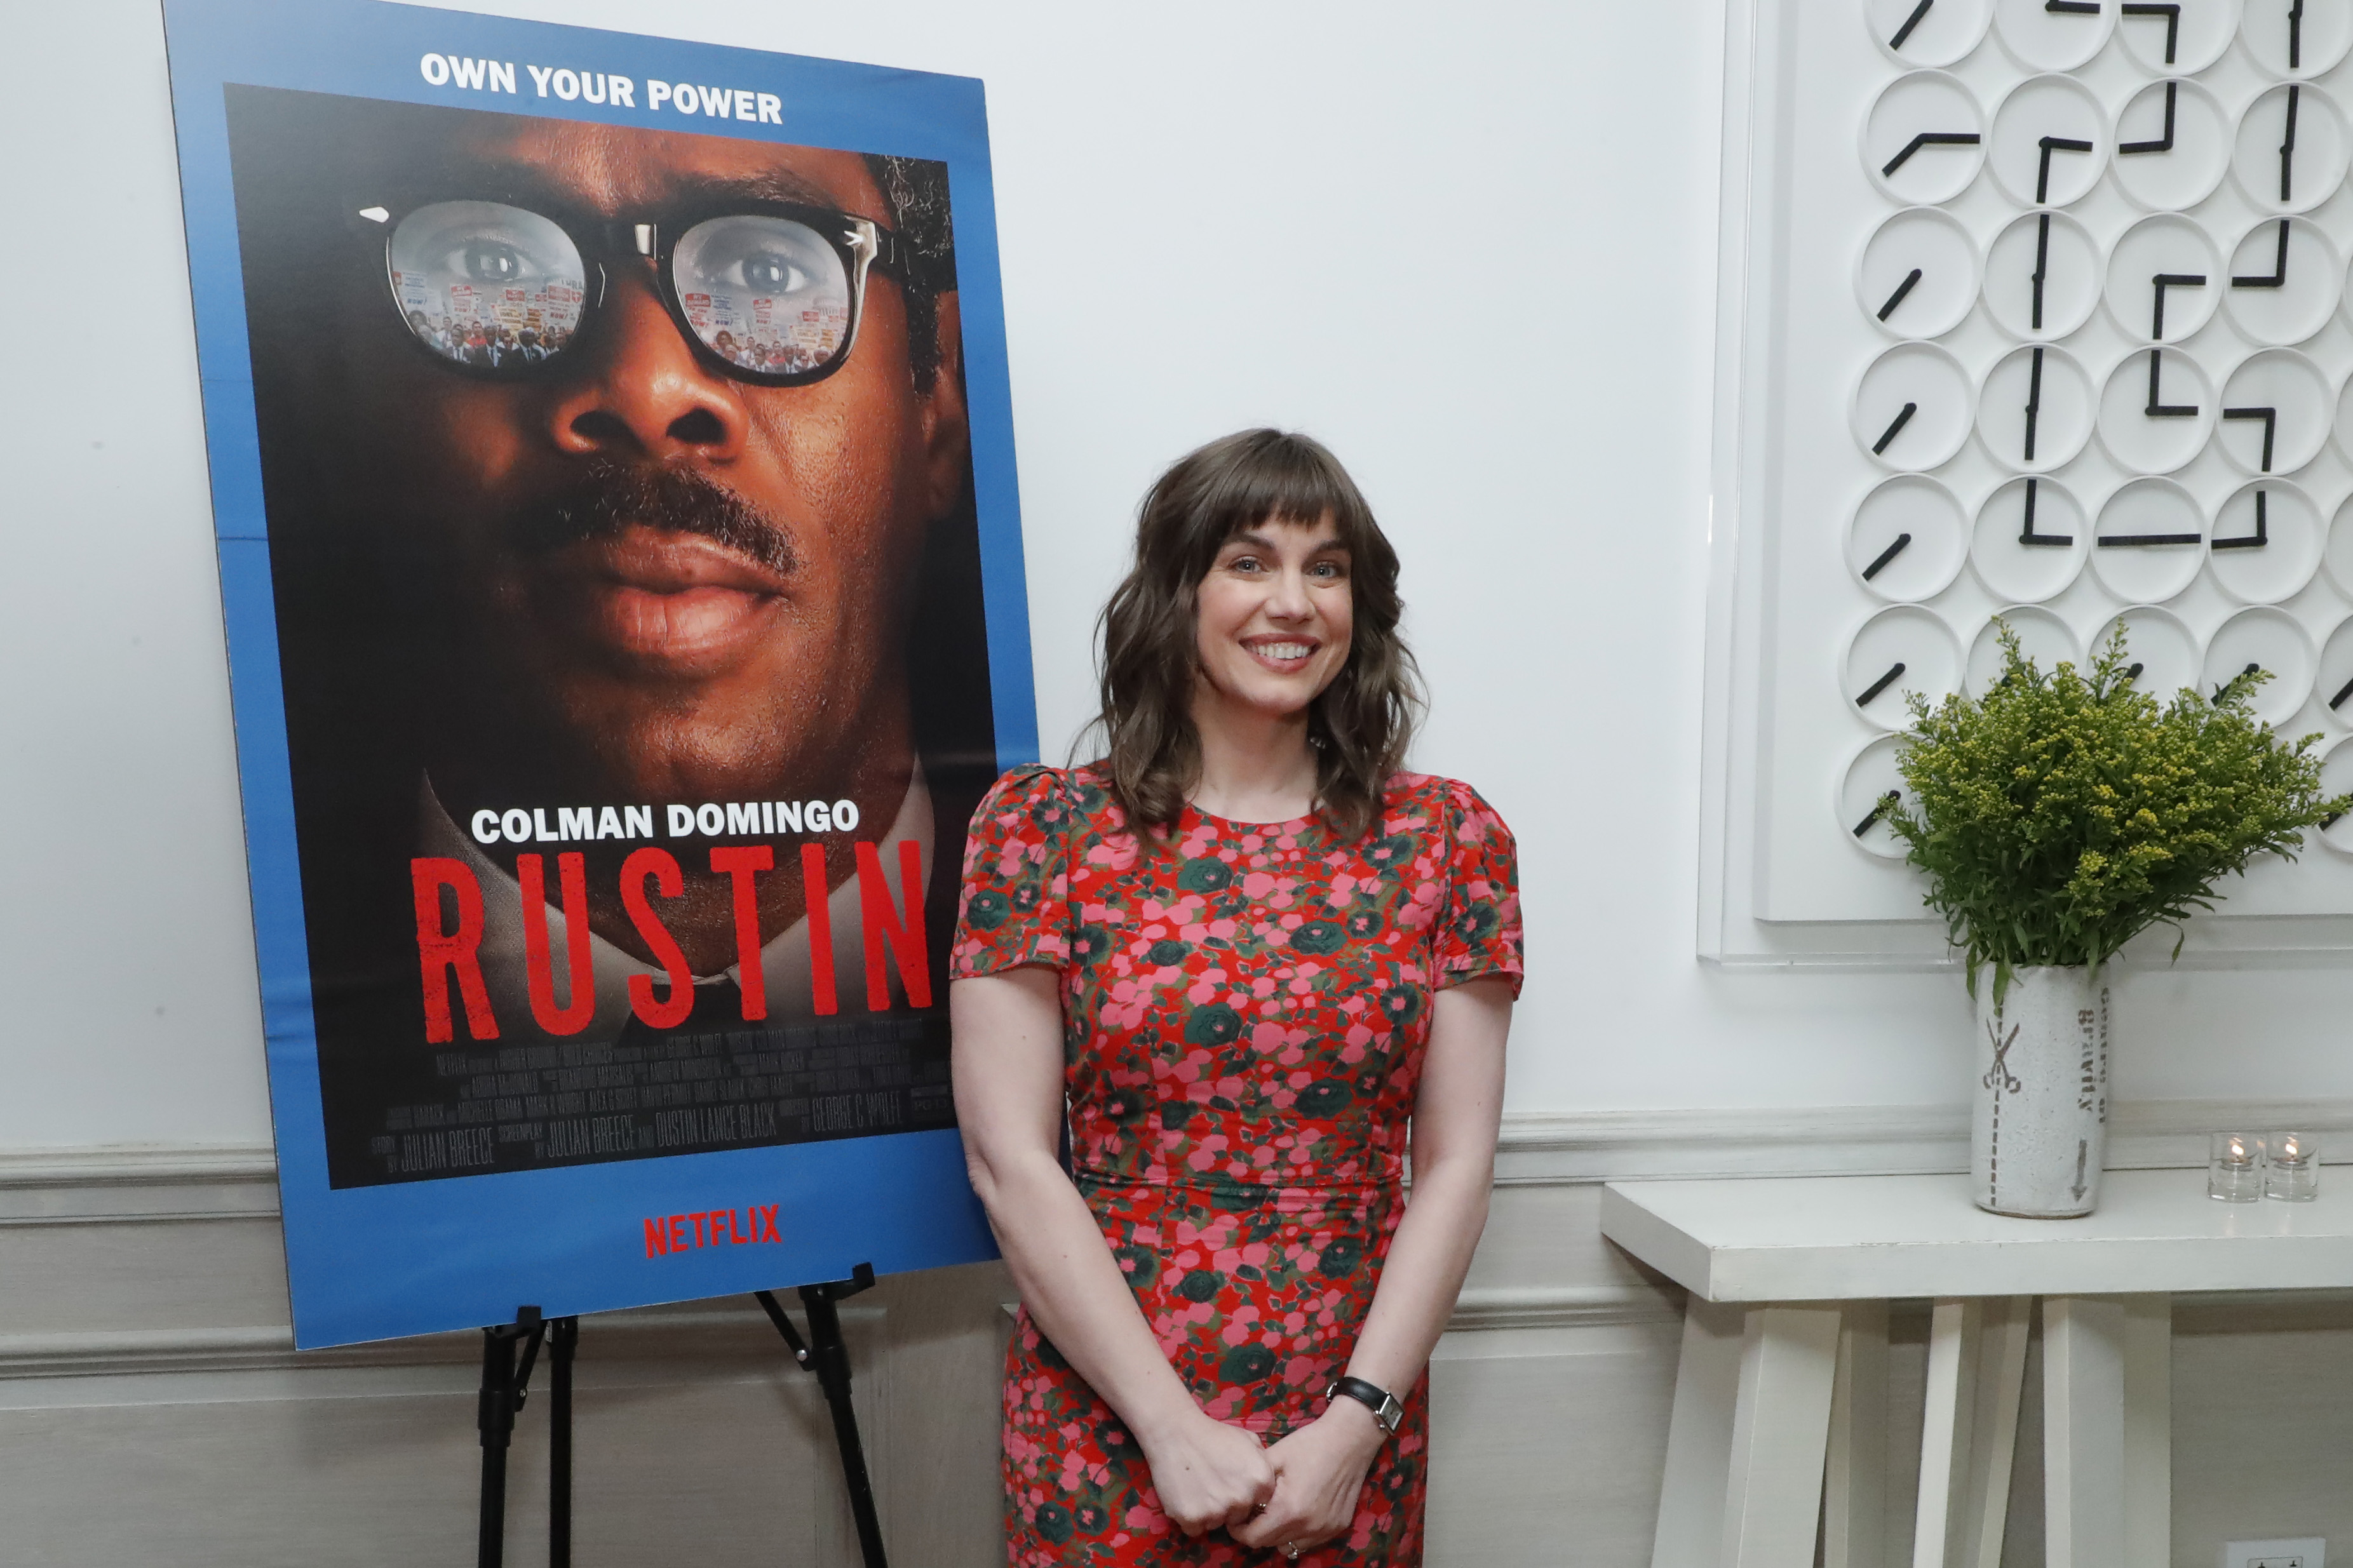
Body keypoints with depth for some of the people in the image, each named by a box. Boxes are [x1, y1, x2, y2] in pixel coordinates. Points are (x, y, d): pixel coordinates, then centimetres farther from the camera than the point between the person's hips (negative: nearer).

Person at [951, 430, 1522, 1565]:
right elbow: (1008, 1157, -9)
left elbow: (1456, 1160, -3)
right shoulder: (1041, 829, -7)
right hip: (1106, 1416, -1)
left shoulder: (1447, 839, -2)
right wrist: (1174, 1425, -11)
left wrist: (1356, 1421, -9)